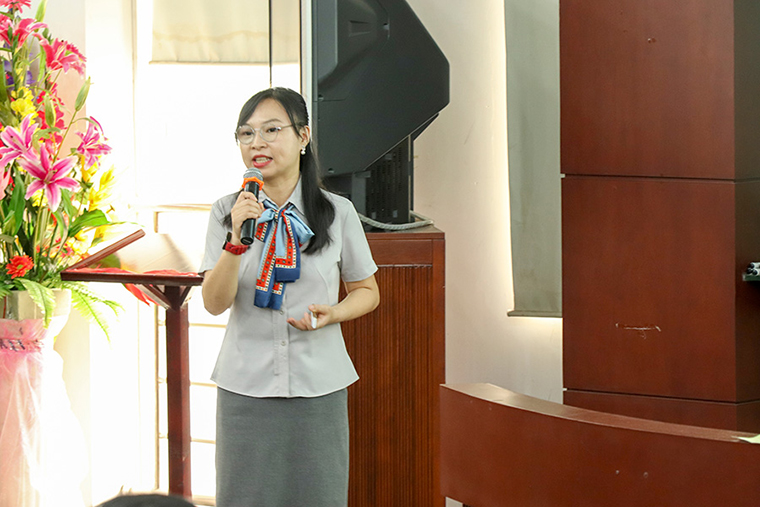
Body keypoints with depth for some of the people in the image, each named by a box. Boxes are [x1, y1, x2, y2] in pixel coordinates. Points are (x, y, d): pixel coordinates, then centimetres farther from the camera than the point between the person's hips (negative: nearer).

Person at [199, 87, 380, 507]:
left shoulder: (338, 213, 0)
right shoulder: (226, 212, 1)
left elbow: (367, 291, 11)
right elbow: (214, 303, -5)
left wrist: (334, 313, -9)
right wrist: (236, 240, -19)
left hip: (318, 385, 0)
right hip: (247, 385, 0)